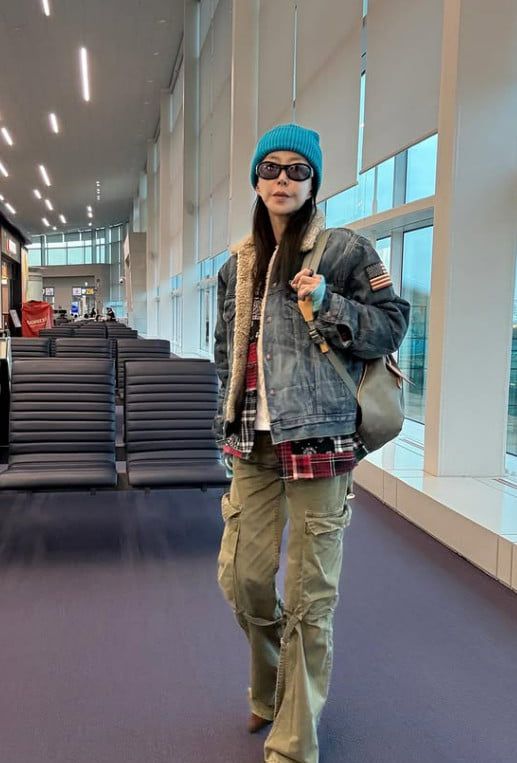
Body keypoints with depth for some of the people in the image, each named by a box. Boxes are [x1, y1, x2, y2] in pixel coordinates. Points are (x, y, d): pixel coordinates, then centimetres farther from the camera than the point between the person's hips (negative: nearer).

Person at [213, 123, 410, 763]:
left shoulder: (343, 249, -2)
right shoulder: (237, 264, 14)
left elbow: (392, 325, -1)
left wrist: (328, 302, -16)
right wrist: (230, 421, 16)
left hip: (318, 441, -5)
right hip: (254, 444, 5)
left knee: (309, 596, 1)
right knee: (241, 577, 9)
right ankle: (270, 692, 39)